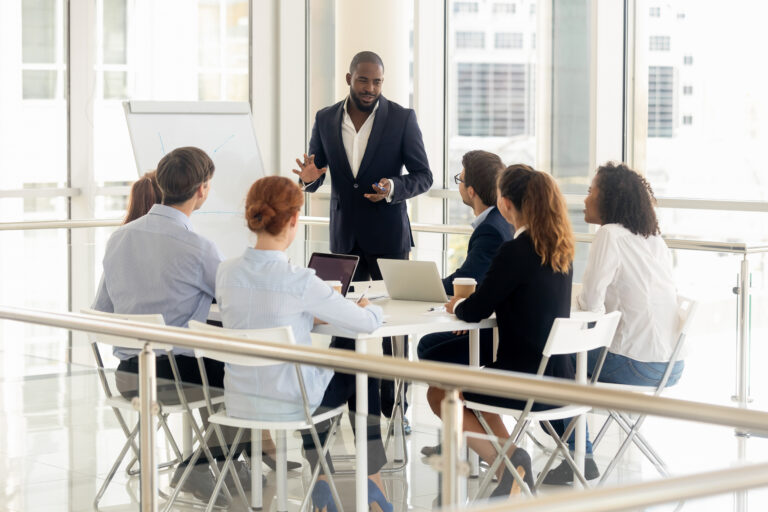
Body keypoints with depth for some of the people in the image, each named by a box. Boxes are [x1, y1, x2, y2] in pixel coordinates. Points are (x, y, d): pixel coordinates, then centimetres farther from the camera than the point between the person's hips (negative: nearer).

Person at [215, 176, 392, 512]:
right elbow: (366, 323, -12)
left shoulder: (226, 273, -7)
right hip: (288, 403, -5)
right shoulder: (301, 282, -23)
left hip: (239, 402, 5)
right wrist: (371, 310, 11)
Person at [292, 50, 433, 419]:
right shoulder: (325, 119, 3)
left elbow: (424, 176, -3)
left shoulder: (402, 118, -5)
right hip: (344, 235, 3)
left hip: (388, 235, -3)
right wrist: (308, 178, -15)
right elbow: (314, 177, 10)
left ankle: (393, 403, 8)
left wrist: (392, 188, -23)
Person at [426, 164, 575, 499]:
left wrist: (456, 306, 10)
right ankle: (510, 459, 22)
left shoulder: (515, 251, -20)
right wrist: (471, 303, 16)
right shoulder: (560, 249, 4)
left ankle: (505, 456, 5)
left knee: (438, 394, 17)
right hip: (559, 378, 8)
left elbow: (474, 312, -12)